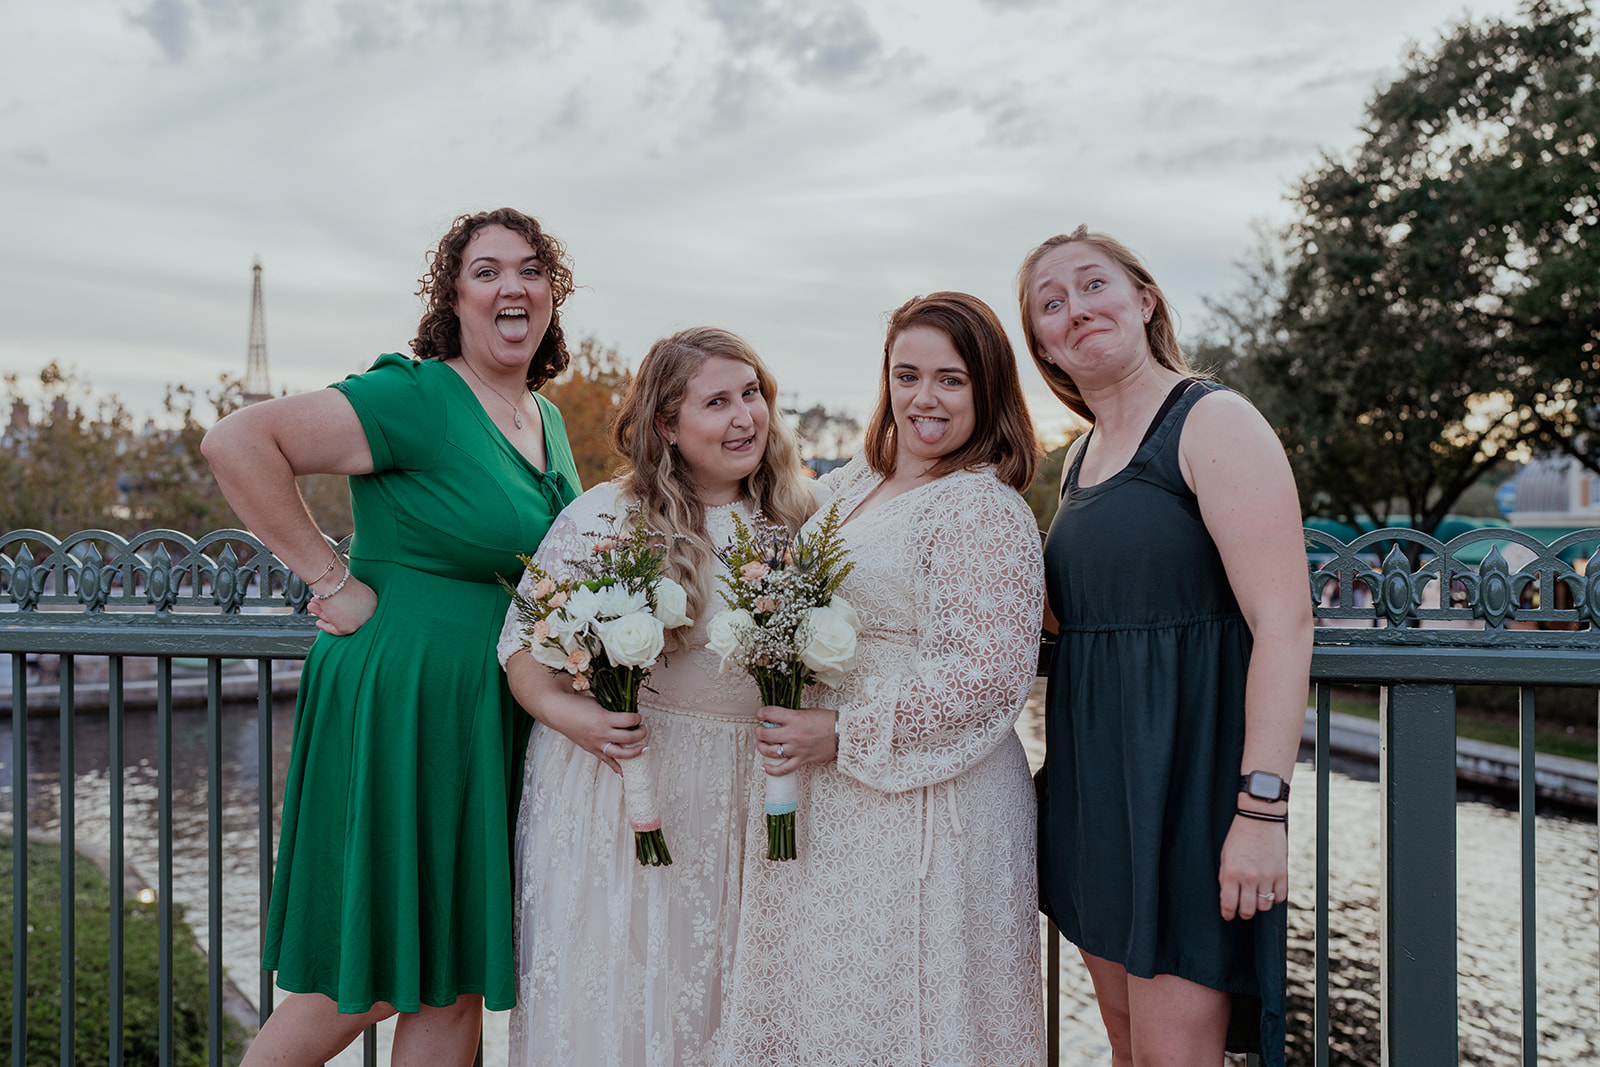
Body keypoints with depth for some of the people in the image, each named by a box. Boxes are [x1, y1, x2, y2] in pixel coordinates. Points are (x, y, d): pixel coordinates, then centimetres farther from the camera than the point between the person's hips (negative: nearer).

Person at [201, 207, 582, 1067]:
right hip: (397, 705, -7)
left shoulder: (549, 418, 11)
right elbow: (235, 441, -19)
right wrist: (330, 580, -18)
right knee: (369, 980, 5)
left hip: (494, 723, 8)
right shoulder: (417, 398, -14)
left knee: (455, 980, 14)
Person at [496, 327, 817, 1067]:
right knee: (612, 985, 7)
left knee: (714, 981, 14)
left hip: (743, 792, 4)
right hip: (620, 770, -3)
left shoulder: (793, 523, 4)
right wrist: (563, 710, -21)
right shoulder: (604, 517, -8)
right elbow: (523, 640, -4)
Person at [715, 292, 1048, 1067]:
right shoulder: (849, 485, 10)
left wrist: (843, 735, -18)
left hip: (921, 810, -7)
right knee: (815, 1002, 17)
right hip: (818, 805, 7)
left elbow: (986, 677, -20)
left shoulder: (987, 509, -12)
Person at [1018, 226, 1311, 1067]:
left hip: (1187, 767, -8)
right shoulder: (1081, 455, 14)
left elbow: (1284, 622, -18)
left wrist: (1263, 808, -23)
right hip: (1094, 776, 8)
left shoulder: (1214, 423, -11)